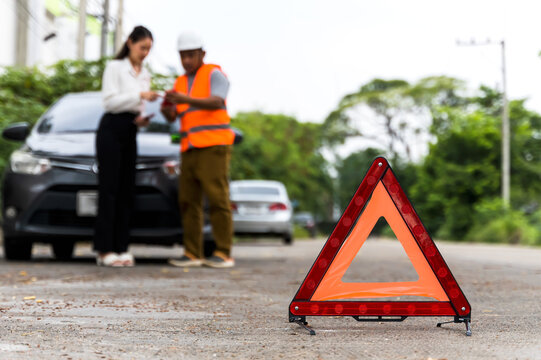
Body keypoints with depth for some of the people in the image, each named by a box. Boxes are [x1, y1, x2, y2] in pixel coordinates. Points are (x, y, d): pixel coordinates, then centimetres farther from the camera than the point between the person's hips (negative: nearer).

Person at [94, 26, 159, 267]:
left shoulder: (145, 75, 17)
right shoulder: (114, 67, -1)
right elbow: (110, 101, -11)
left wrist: (141, 118, 0)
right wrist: (140, 95, -18)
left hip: (130, 132, 6)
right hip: (111, 129, -6)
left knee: (126, 190, 2)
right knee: (109, 189, -9)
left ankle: (121, 248, 3)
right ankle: (105, 250, -10)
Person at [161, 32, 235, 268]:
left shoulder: (214, 74, 2)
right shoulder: (180, 82, 21)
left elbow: (216, 103, -16)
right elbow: (173, 116, 11)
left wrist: (186, 99, -29)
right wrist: (167, 110, -12)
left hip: (213, 145, -6)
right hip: (190, 149, 6)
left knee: (218, 200, -10)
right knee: (188, 202, 1)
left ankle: (224, 254, -9)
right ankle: (192, 254, 3)